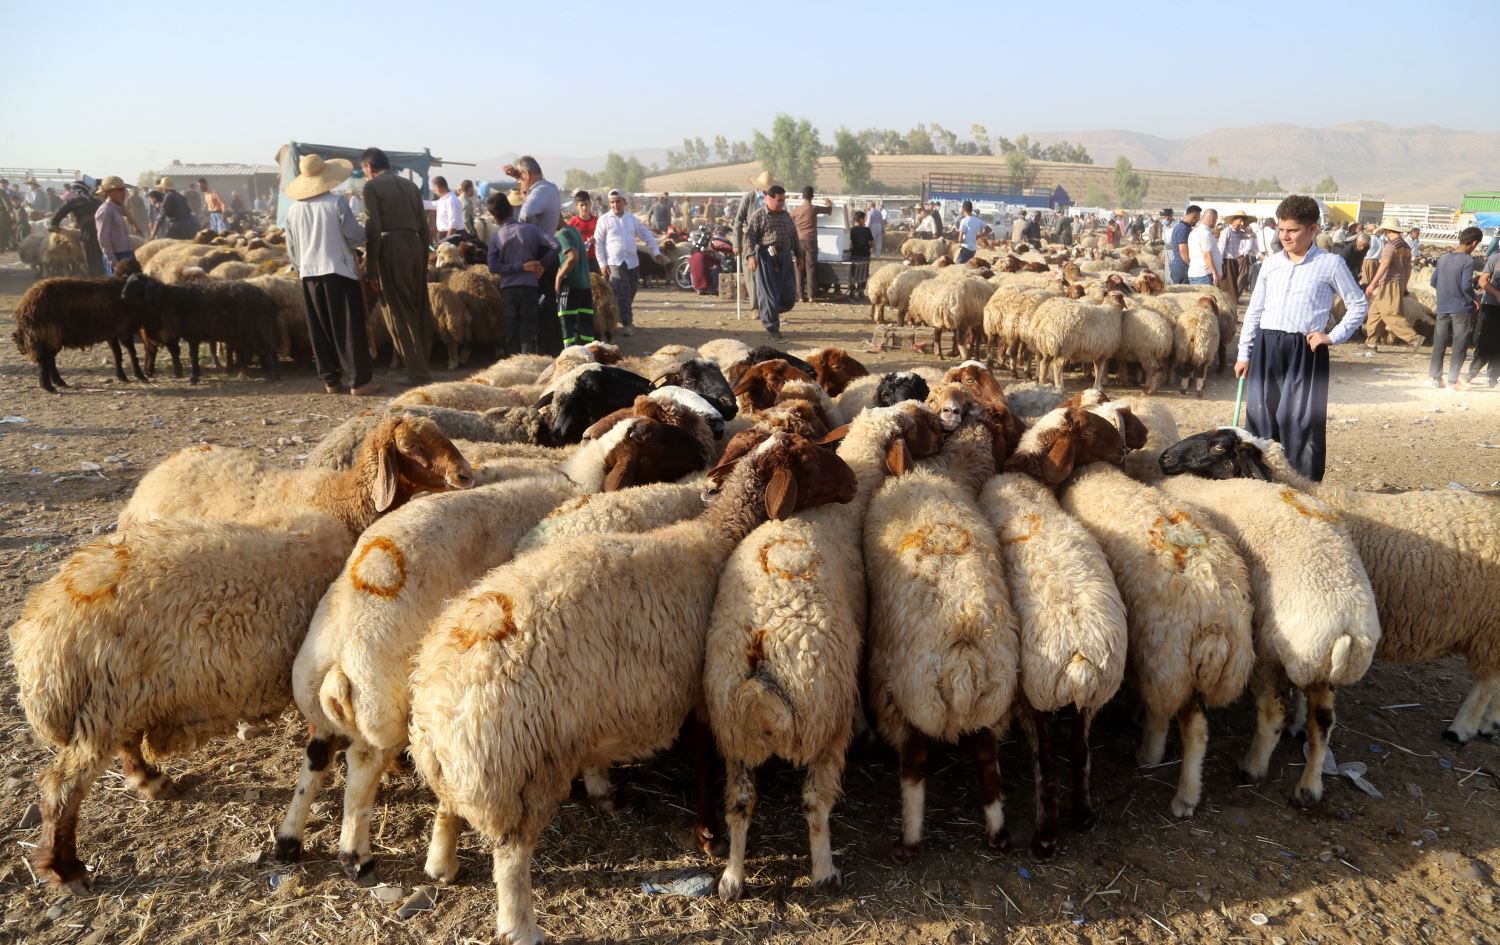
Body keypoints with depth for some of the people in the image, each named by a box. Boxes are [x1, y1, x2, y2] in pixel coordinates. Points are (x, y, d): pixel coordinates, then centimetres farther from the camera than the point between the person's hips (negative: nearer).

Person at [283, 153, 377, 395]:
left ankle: (331, 380, 14)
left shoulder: (293, 210, 6)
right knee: (350, 329, -1)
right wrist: (363, 230, 14)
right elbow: (355, 236, -8)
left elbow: (291, 250, 13)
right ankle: (359, 380, -2)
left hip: (309, 275, 4)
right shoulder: (337, 203, -9)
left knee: (320, 331, 11)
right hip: (338, 271, -4)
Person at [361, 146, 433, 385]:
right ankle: (423, 364, 18)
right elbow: (424, 226, 14)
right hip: (415, 246, 6)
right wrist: (423, 257, 18)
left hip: (391, 248, -6)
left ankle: (417, 370, -2)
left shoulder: (372, 186, -1)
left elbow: (372, 229, -9)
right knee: (420, 308, 12)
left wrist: (371, 268, -7)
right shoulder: (409, 185, 17)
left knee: (399, 312, -1)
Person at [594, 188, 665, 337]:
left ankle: (625, 318, 30)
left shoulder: (632, 218, 11)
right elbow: (598, 243, -2)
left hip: (633, 262, 5)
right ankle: (627, 324, -14)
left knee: (630, 294, 12)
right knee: (622, 294, -14)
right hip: (614, 263, -4)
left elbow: (646, 235, 14)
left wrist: (656, 252, 4)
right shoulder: (604, 220, 0)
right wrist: (602, 263, -8)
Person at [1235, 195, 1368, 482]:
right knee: (1260, 416, 5)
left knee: (1301, 420, -4)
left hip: (1305, 351, -4)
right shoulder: (1271, 263, 11)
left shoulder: (1330, 264, 0)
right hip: (1266, 347, 4)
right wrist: (1244, 354, 13)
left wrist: (1333, 336, -4)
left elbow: (1359, 305, 7)